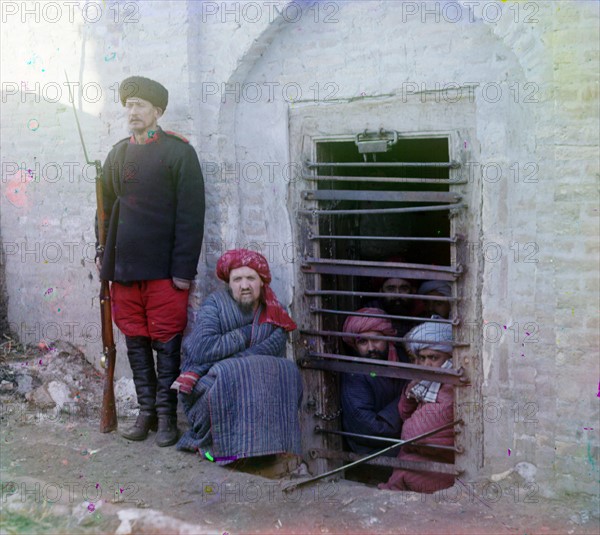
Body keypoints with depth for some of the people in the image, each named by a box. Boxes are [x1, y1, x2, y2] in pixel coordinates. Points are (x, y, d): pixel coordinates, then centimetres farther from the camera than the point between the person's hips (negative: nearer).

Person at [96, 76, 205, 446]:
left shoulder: (179, 152, -4)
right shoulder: (118, 154, 13)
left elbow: (191, 215, -9)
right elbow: (108, 207, 19)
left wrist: (184, 269, -14)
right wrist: (104, 254, 10)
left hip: (164, 269, -5)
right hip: (124, 266, 5)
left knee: (166, 345, 2)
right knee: (136, 342, 11)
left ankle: (167, 415, 12)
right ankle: (147, 411, 22)